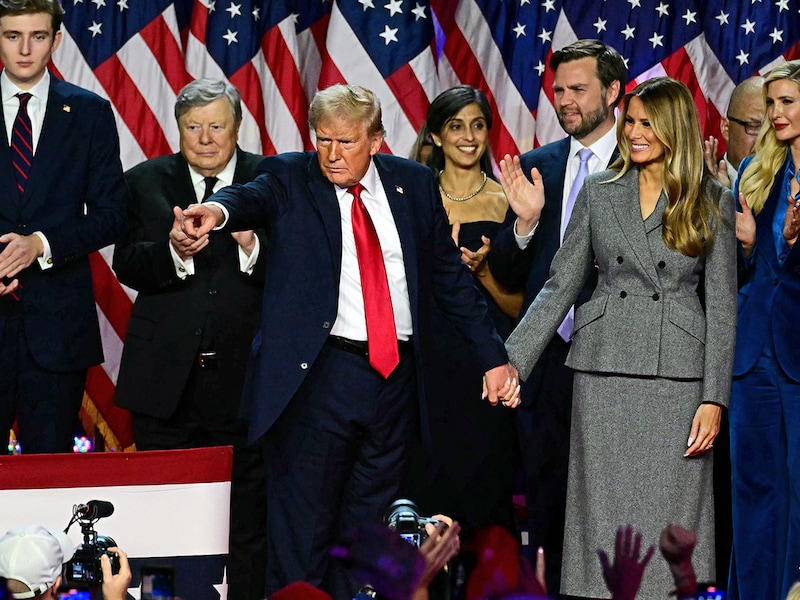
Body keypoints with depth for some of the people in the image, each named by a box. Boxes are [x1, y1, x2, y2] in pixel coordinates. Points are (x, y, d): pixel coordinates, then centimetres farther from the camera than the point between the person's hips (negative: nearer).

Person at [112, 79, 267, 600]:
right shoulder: (146, 182, 6)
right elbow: (127, 267, -5)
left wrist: (252, 246, -24)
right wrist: (174, 252, -24)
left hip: (242, 376, -1)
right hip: (166, 378, 1)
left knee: (248, 516, 5)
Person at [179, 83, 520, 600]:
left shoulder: (414, 184, 10)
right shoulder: (290, 179, 1)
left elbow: (451, 275, 15)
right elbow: (254, 198, -22)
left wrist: (494, 357, 12)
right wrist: (220, 210, -46)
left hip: (395, 378, 4)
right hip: (317, 377, -3)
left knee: (368, 526, 11)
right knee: (302, 528, -2)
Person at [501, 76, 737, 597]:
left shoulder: (713, 202, 3)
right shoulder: (598, 192, 7)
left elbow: (722, 306, 1)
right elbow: (561, 286, 8)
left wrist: (714, 399, -6)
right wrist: (513, 362, -1)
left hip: (678, 376, -2)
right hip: (605, 371, 2)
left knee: (673, 515, -2)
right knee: (604, 515, 2)